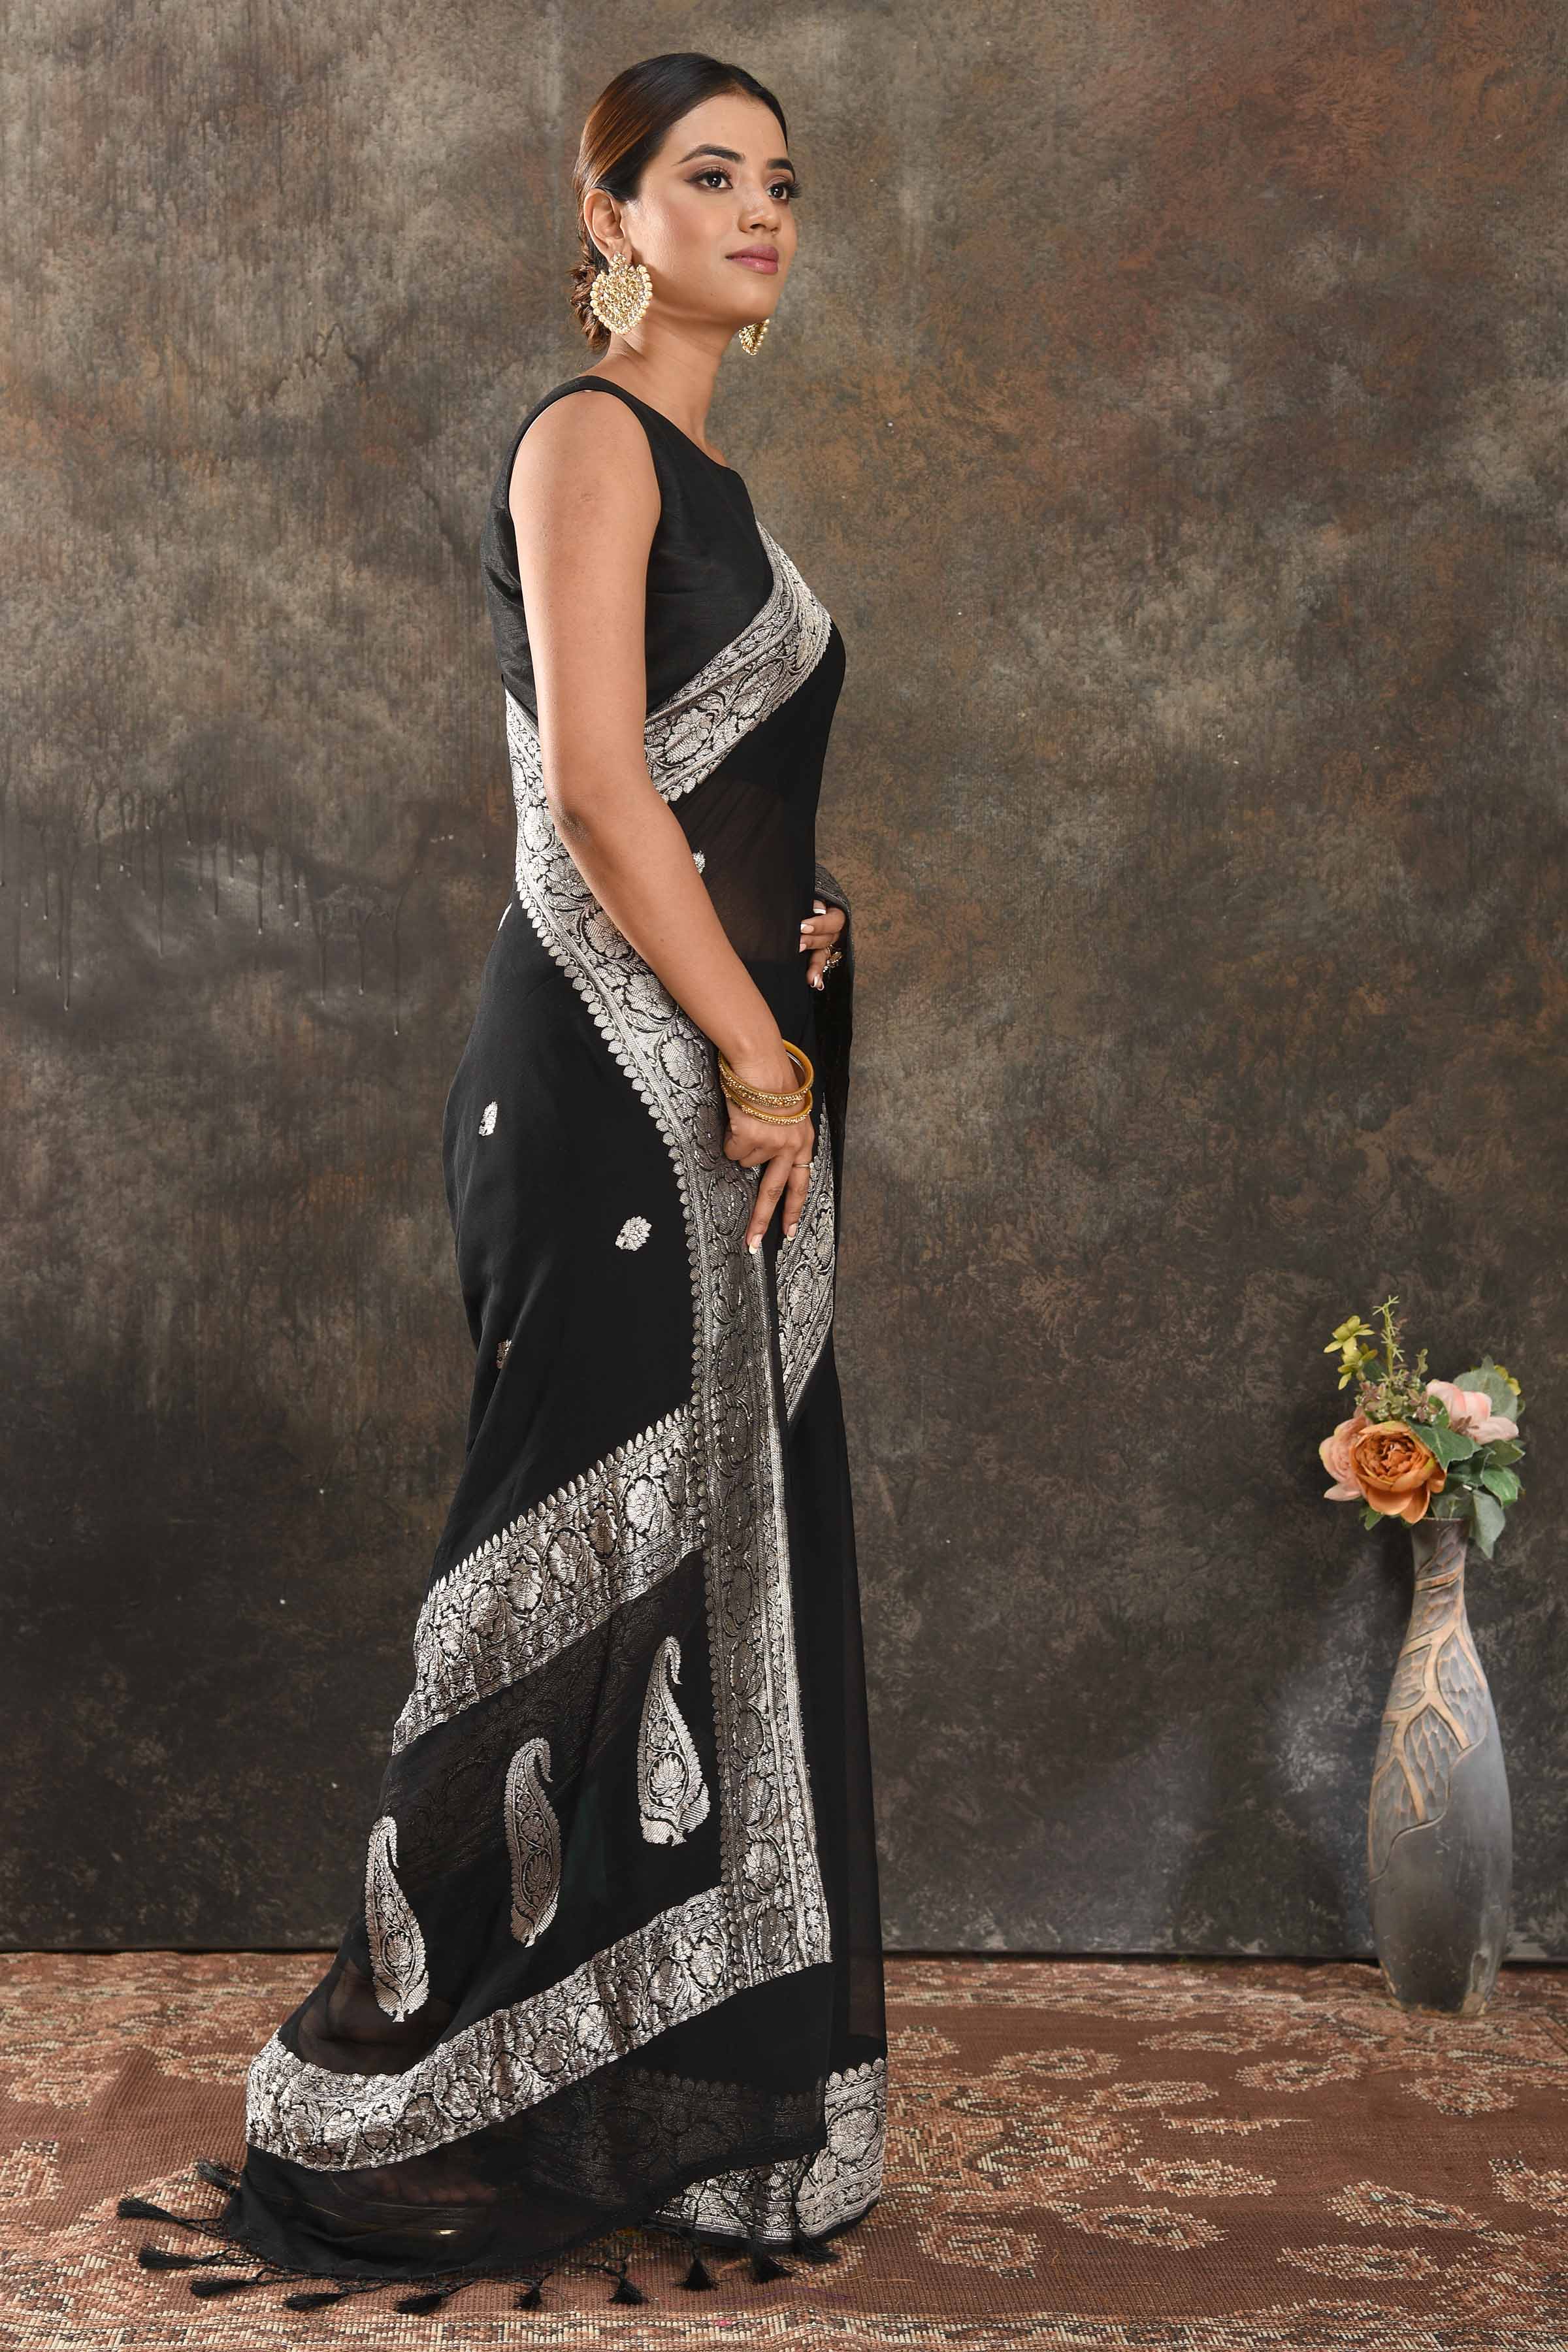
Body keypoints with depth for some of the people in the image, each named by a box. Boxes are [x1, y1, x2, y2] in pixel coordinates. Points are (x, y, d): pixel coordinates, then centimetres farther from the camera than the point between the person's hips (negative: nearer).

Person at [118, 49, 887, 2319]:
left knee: (723, 1569, 12)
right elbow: (597, 783, -17)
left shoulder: (708, 472, 21)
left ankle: (682, 2094, 24)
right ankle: (418, 2114, 8)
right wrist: (760, 1055, -14)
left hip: (722, 1090, 9)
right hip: (615, 1082, -9)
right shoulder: (589, 437, -7)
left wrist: (787, 1053, 8)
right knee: (599, 1570, -5)